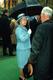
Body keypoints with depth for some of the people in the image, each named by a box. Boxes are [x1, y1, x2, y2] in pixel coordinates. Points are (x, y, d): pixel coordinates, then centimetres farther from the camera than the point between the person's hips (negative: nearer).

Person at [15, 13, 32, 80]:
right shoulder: (18, 29, -18)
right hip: (22, 49, -9)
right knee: (22, 64, 3)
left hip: (26, 48, 9)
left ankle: (24, 75, 35)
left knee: (26, 63, 19)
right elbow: (23, 39, -28)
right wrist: (28, 33, -20)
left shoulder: (24, 28, 9)